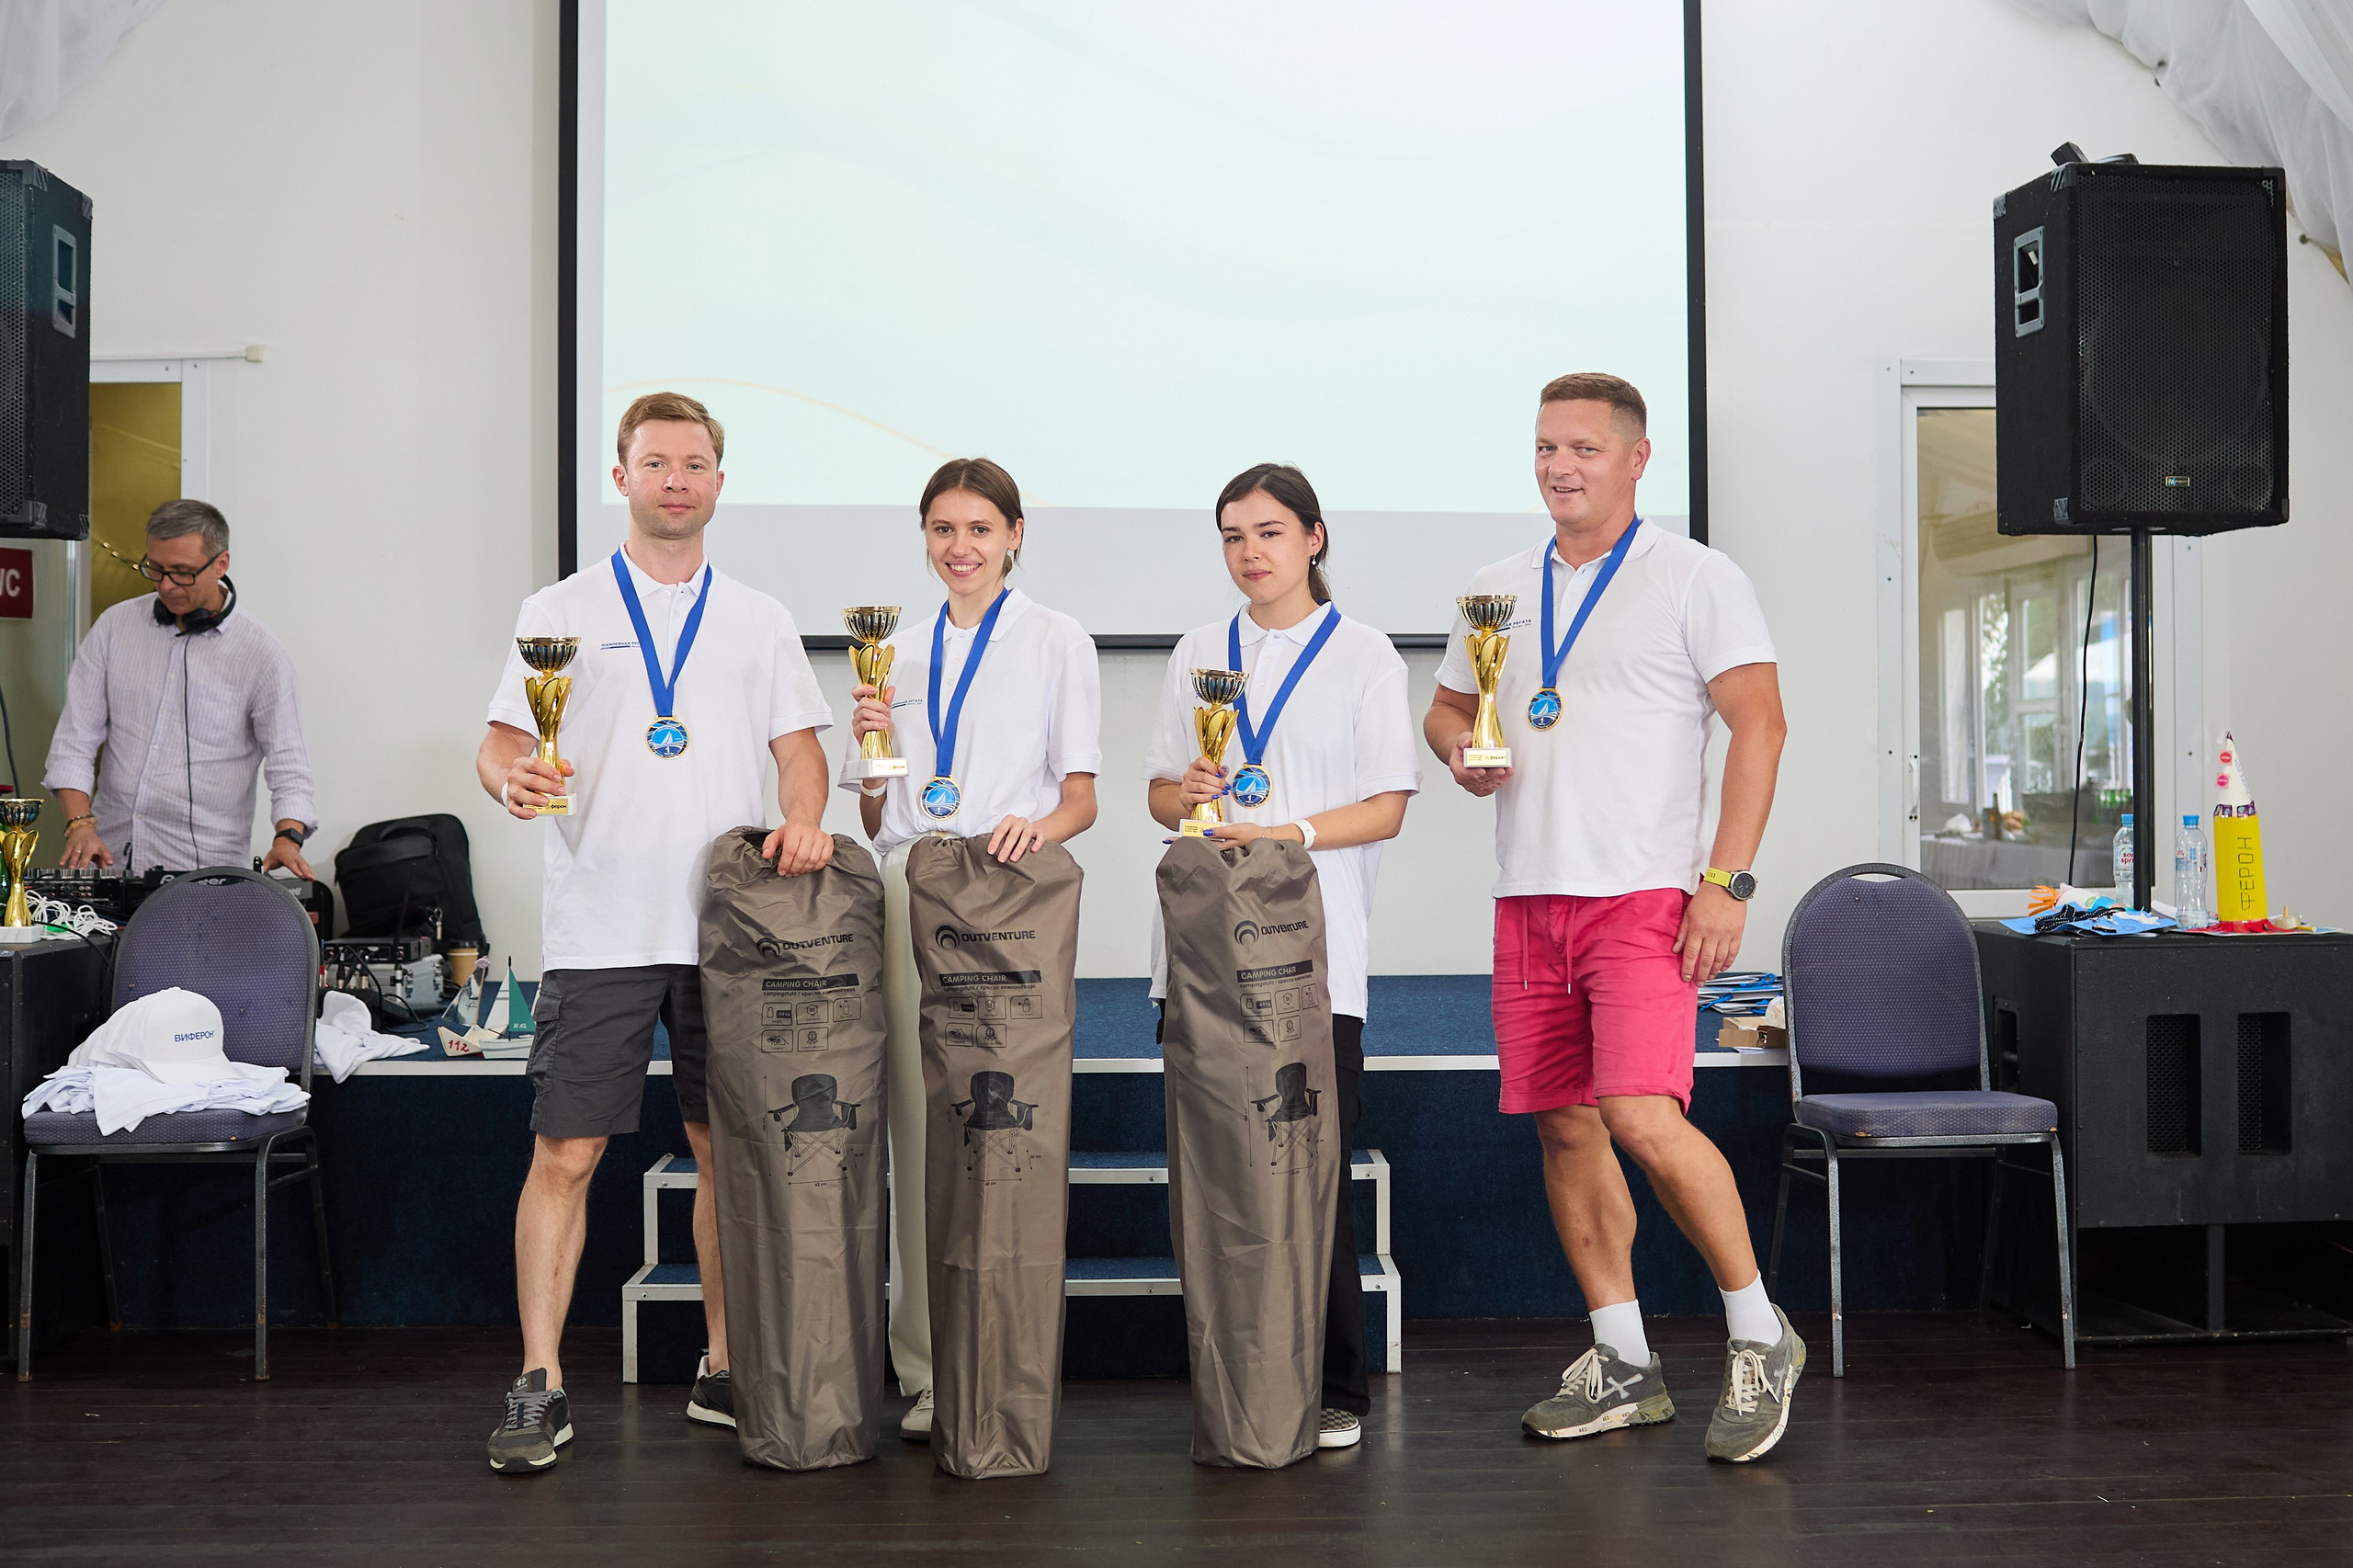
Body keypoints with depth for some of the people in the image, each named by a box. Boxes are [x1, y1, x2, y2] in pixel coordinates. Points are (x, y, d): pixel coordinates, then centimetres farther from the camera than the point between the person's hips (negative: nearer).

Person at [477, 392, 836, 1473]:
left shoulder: (760, 621, 14)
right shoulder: (561, 610, 8)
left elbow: (797, 746, 10)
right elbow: (500, 742, 2)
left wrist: (803, 816, -11)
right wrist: (511, 775, -21)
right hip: (599, 927, -2)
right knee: (565, 1154, -3)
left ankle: (723, 1371, 19)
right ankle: (539, 1386, 6)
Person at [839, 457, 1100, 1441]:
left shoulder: (1057, 642, 8)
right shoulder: (902, 653, 18)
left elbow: (1083, 801, 4)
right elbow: (875, 819, 18)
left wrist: (1040, 825, -18)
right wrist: (872, 747, -1)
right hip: (911, 900, 3)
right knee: (919, 1127, 0)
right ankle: (928, 1372, 7)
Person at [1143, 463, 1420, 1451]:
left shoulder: (1365, 656, 6)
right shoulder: (1199, 654, 17)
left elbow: (1387, 807, 0)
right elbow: (1159, 792, 17)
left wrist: (1290, 832, -15)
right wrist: (1188, 795, -6)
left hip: (1313, 949, -3)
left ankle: (1334, 1389, 8)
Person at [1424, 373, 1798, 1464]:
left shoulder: (1696, 579, -1)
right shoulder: (1497, 588, 15)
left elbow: (1758, 723, -6)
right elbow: (1446, 706, 26)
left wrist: (1727, 881, -13)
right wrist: (1460, 750, 1)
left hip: (1644, 896, -6)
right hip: (1528, 901, 6)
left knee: (1643, 1117, -18)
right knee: (1563, 1129, 7)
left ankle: (1759, 1337, 3)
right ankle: (1623, 1367, 21)